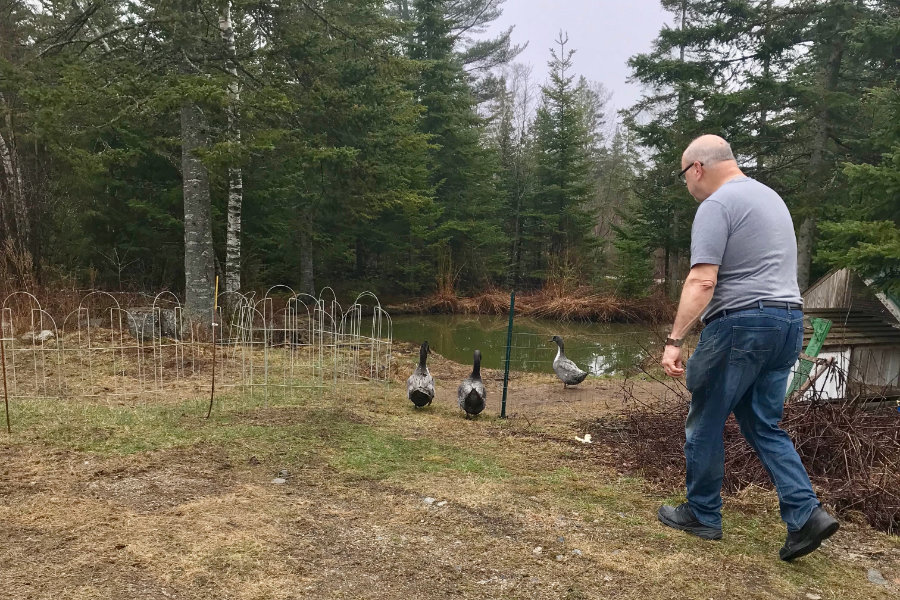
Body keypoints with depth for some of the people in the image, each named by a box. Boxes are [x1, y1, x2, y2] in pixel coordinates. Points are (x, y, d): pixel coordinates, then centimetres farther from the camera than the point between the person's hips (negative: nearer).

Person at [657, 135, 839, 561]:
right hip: (789, 320, 9)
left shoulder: (717, 205, -11)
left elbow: (702, 281, -21)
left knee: (705, 424, 5)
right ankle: (805, 513, 5)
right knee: (764, 426, 15)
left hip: (741, 322, -9)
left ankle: (703, 515, 17)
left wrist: (674, 341, -22)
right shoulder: (770, 196, 19)